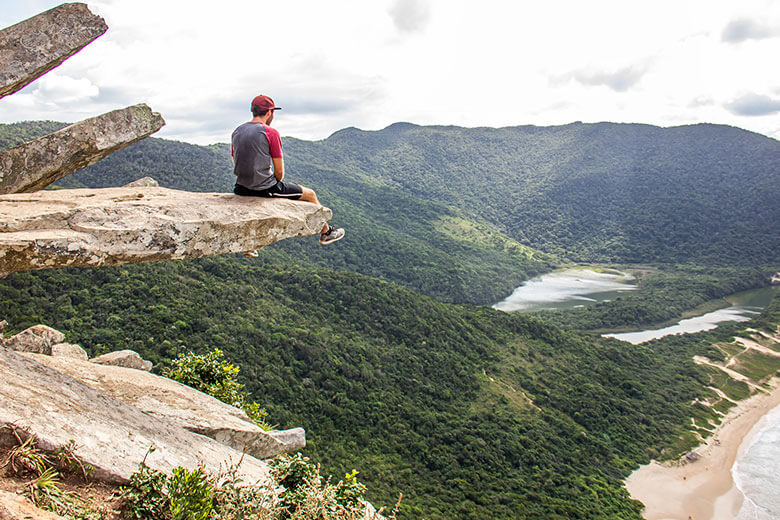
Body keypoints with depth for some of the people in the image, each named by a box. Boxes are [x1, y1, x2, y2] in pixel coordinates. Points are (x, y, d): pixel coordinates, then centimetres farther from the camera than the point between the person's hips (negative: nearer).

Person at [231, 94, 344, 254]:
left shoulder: (236, 132, 7)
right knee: (310, 194, 14)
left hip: (242, 188, 7)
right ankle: (325, 232, 33)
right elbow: (280, 172, -11)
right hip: (265, 188, -7)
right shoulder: (271, 132, -13)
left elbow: (237, 166, 13)